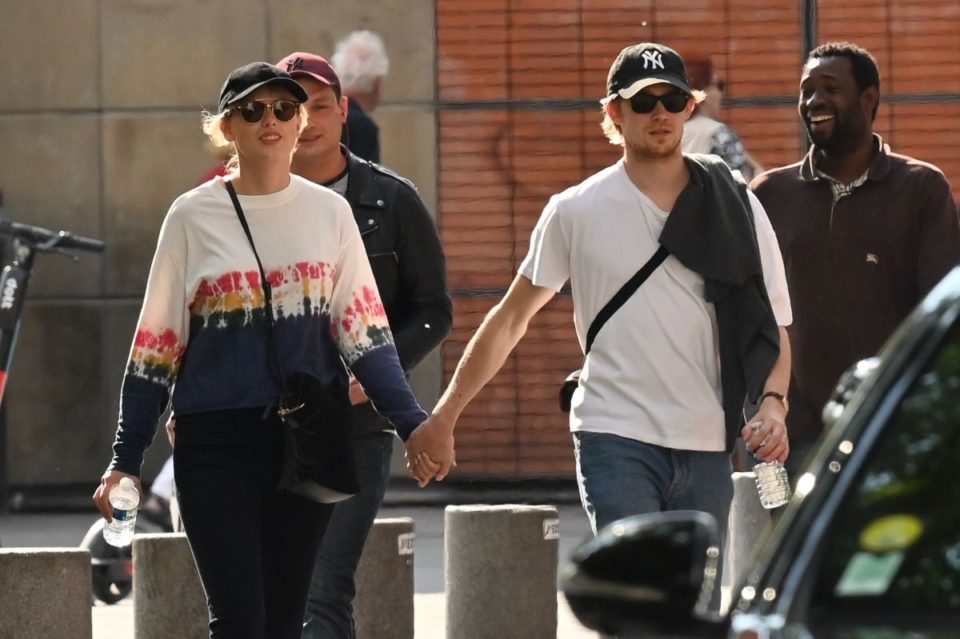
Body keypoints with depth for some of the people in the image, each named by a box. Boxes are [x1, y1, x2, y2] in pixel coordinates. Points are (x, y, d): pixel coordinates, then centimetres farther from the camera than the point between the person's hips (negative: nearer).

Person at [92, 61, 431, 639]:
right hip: (216, 444, -2)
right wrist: (125, 460, 1)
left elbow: (363, 331, 4)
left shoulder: (329, 213, 6)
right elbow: (156, 348, 3)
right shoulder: (193, 218, 1)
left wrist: (412, 423, -9)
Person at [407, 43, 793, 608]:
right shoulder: (577, 211, 3)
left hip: (707, 447, 3)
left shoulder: (737, 209, 8)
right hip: (616, 438, -3)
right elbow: (511, 320, 10)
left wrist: (772, 403, -9)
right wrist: (443, 418, 9)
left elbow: (772, 328, 11)